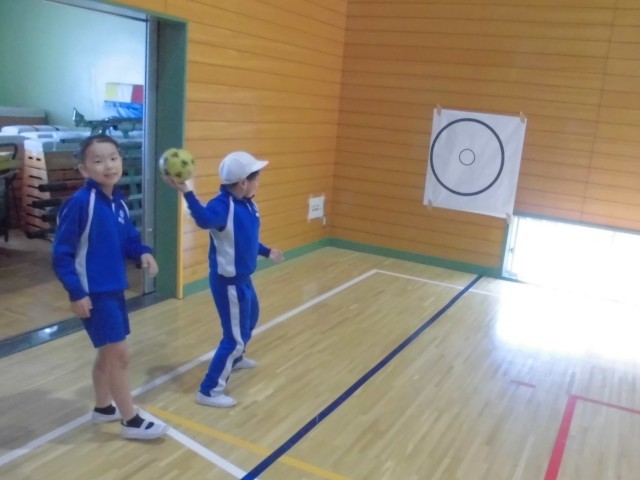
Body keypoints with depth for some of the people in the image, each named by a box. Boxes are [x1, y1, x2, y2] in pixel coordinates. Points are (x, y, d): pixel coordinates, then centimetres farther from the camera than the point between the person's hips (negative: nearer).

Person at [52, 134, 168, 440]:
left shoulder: (118, 202, 2)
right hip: (93, 293, -8)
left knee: (108, 352, 20)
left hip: (114, 289, 8)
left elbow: (128, 239, 13)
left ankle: (103, 408, 39)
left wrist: (142, 253, -8)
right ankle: (131, 420, 14)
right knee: (119, 353, -2)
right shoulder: (80, 203, -19)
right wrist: (76, 293, -19)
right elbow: (61, 253, -17)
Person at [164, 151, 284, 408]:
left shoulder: (248, 205, 2)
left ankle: (235, 359, 57)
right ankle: (209, 391, 11)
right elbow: (205, 219, -50)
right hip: (228, 281, -10)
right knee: (235, 337, -2)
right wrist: (187, 193, -64)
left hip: (242, 278, 10)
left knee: (250, 318, 31)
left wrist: (266, 251, 32)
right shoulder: (223, 205, -26)